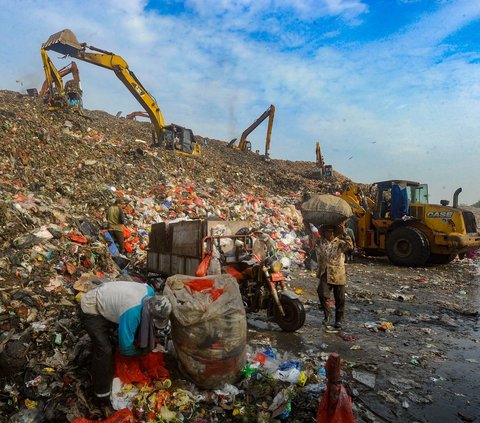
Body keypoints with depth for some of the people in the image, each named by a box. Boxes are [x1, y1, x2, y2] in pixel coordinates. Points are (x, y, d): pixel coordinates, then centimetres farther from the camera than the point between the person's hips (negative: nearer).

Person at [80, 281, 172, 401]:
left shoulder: (150, 292, -15)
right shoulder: (132, 312, -38)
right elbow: (125, 347, -27)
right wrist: (141, 350, -7)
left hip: (102, 297, 8)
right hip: (90, 310, -8)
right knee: (105, 350, -13)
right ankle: (102, 391, 6)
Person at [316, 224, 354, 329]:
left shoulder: (340, 242, -5)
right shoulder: (320, 242, 5)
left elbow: (350, 246, -21)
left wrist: (344, 234, -29)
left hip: (338, 275, -1)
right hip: (324, 274, 1)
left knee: (340, 299, 5)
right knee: (322, 294, -16)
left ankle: (339, 320, 24)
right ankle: (327, 315, 9)